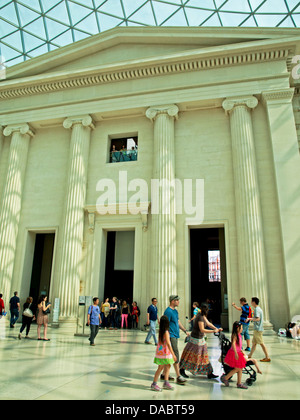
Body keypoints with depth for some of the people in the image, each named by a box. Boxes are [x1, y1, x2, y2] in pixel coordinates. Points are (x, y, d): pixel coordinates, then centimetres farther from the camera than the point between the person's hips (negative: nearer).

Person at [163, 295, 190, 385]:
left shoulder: (175, 311, 14)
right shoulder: (168, 311, -16)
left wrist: (185, 331, 20)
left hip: (175, 336, 9)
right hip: (171, 336, -9)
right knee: (176, 355, -7)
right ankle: (178, 377, 0)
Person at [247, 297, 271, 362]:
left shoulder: (256, 309, -15)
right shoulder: (259, 309, 15)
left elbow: (257, 319, -25)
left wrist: (250, 318, -19)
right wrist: (252, 319, 22)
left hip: (258, 329, -10)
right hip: (257, 329, 10)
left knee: (261, 343, -3)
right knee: (254, 342, 13)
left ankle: (267, 357, 2)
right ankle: (250, 356, 19)